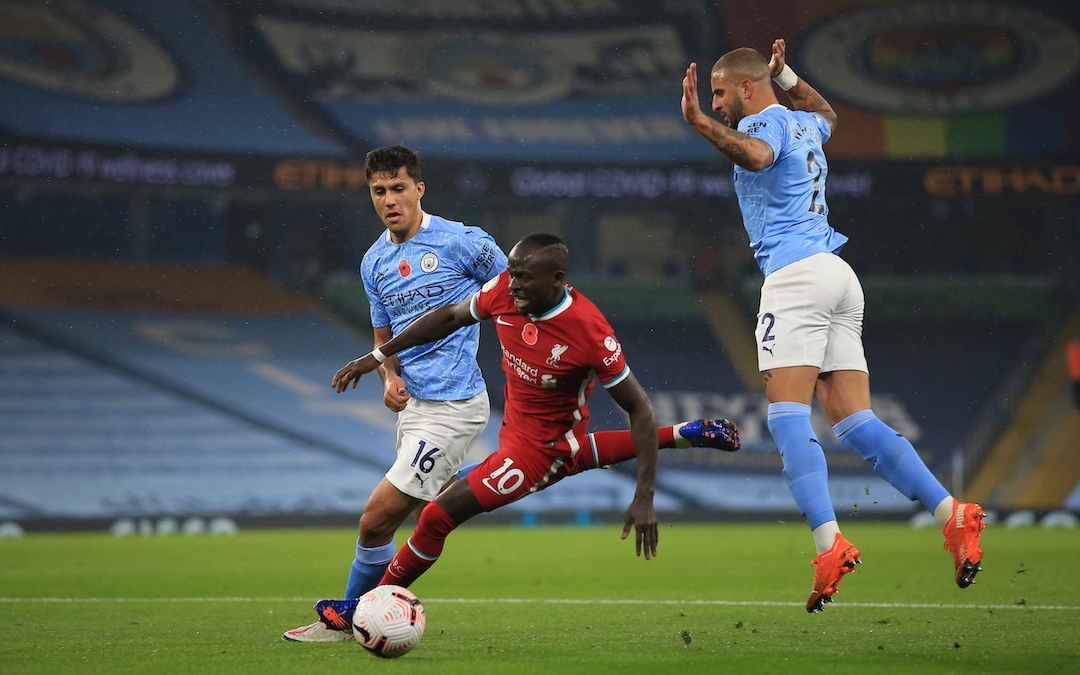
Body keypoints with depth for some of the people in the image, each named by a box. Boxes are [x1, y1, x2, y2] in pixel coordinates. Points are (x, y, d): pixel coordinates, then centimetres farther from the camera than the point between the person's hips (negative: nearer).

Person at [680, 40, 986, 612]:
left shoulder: (765, 121, -2)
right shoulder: (804, 125, 24)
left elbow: (756, 156, -29)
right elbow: (826, 115, 51)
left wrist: (700, 123, -36)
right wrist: (785, 76, 49)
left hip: (797, 275, -9)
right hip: (840, 278, 9)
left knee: (788, 419, -15)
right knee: (854, 424, 3)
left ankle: (829, 544, -28)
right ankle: (953, 516, -9)